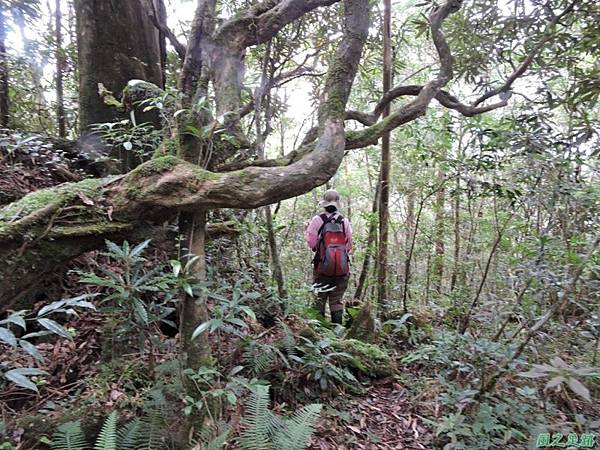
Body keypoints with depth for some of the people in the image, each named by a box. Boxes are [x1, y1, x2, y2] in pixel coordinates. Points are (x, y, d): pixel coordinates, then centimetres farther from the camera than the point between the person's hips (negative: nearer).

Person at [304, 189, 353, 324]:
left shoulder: (317, 220, -6)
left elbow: (312, 244, -5)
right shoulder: (345, 221, 1)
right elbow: (349, 247, 3)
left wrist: (307, 231, 11)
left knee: (319, 298, 10)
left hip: (322, 268, -2)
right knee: (337, 300, 9)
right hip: (342, 268, 2)